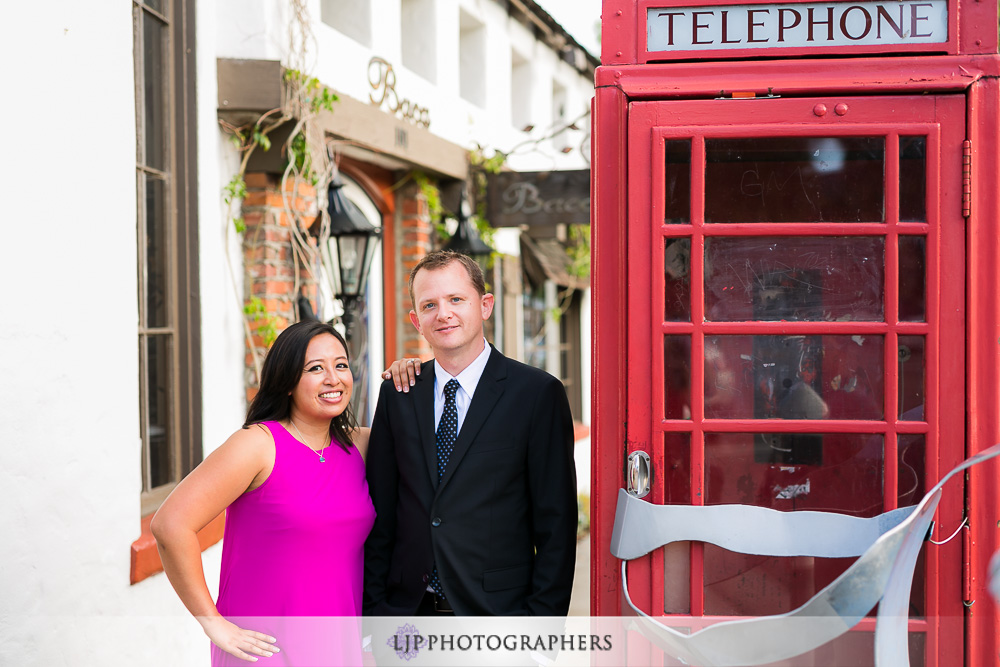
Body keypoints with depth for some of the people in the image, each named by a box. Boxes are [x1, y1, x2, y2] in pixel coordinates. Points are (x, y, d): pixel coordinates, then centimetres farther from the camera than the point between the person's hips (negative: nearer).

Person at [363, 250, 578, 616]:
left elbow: (556, 523, -6)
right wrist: (373, 607, 4)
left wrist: (544, 619, -10)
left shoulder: (538, 393, -5)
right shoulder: (397, 394, 7)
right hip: (408, 609, 3)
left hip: (497, 613, -3)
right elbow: (381, 514, 9)